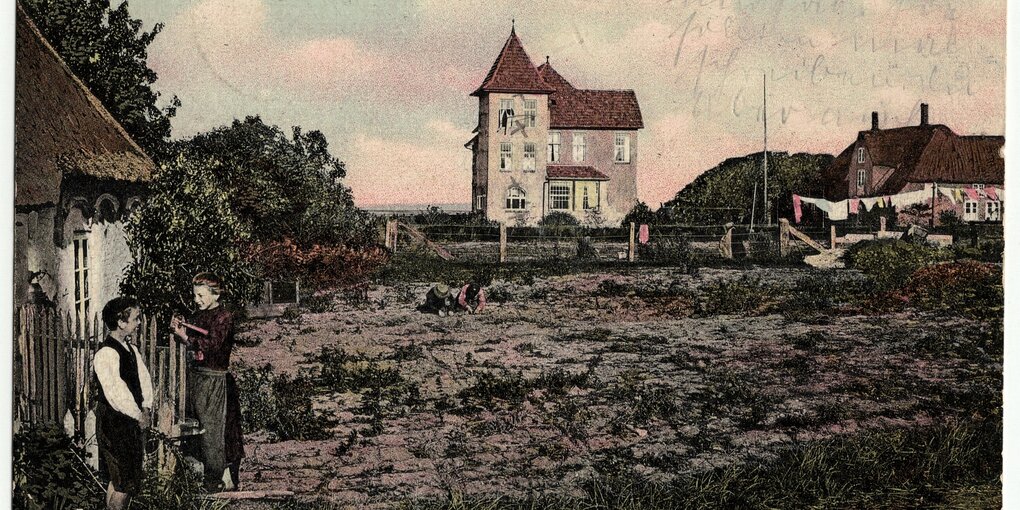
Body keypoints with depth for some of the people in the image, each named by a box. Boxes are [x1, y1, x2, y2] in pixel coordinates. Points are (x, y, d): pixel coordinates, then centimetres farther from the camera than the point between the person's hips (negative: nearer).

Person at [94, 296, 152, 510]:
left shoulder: (131, 349, 9)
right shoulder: (106, 354, -20)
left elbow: (144, 378, 12)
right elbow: (115, 394, -24)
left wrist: (145, 408, -2)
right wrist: (139, 416, -14)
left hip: (133, 419, 9)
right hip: (114, 423, -9)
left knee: (122, 478, 15)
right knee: (124, 482, -2)